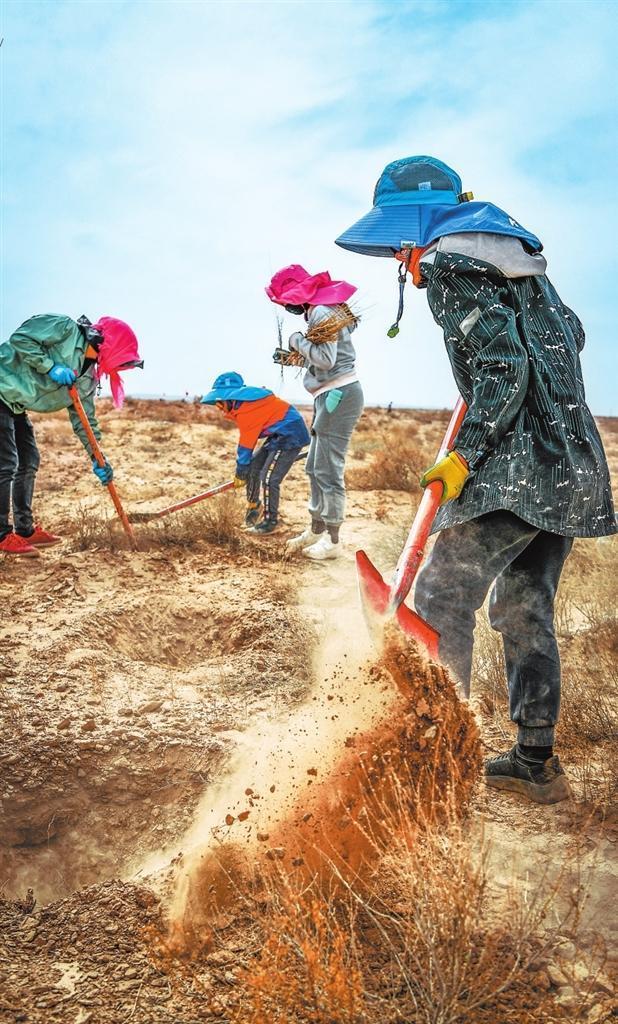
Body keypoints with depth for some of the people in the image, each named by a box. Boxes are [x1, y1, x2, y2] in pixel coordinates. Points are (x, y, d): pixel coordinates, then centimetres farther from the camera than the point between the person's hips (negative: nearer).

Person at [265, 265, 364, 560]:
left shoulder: (321, 313, -15)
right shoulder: (321, 310, 14)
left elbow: (326, 358, -24)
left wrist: (298, 340, -11)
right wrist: (297, 354, 5)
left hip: (338, 396, -11)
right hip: (330, 396, 11)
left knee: (328, 470, -7)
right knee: (314, 467, 17)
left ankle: (332, 540, 1)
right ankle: (316, 529, 28)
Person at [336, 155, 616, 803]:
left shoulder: (449, 264, -7)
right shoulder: (513, 255, 21)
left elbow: (504, 367, -18)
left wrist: (465, 454, -18)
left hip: (519, 463, -10)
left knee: (443, 595, -5)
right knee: (524, 610, 13)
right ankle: (536, 762, 20)